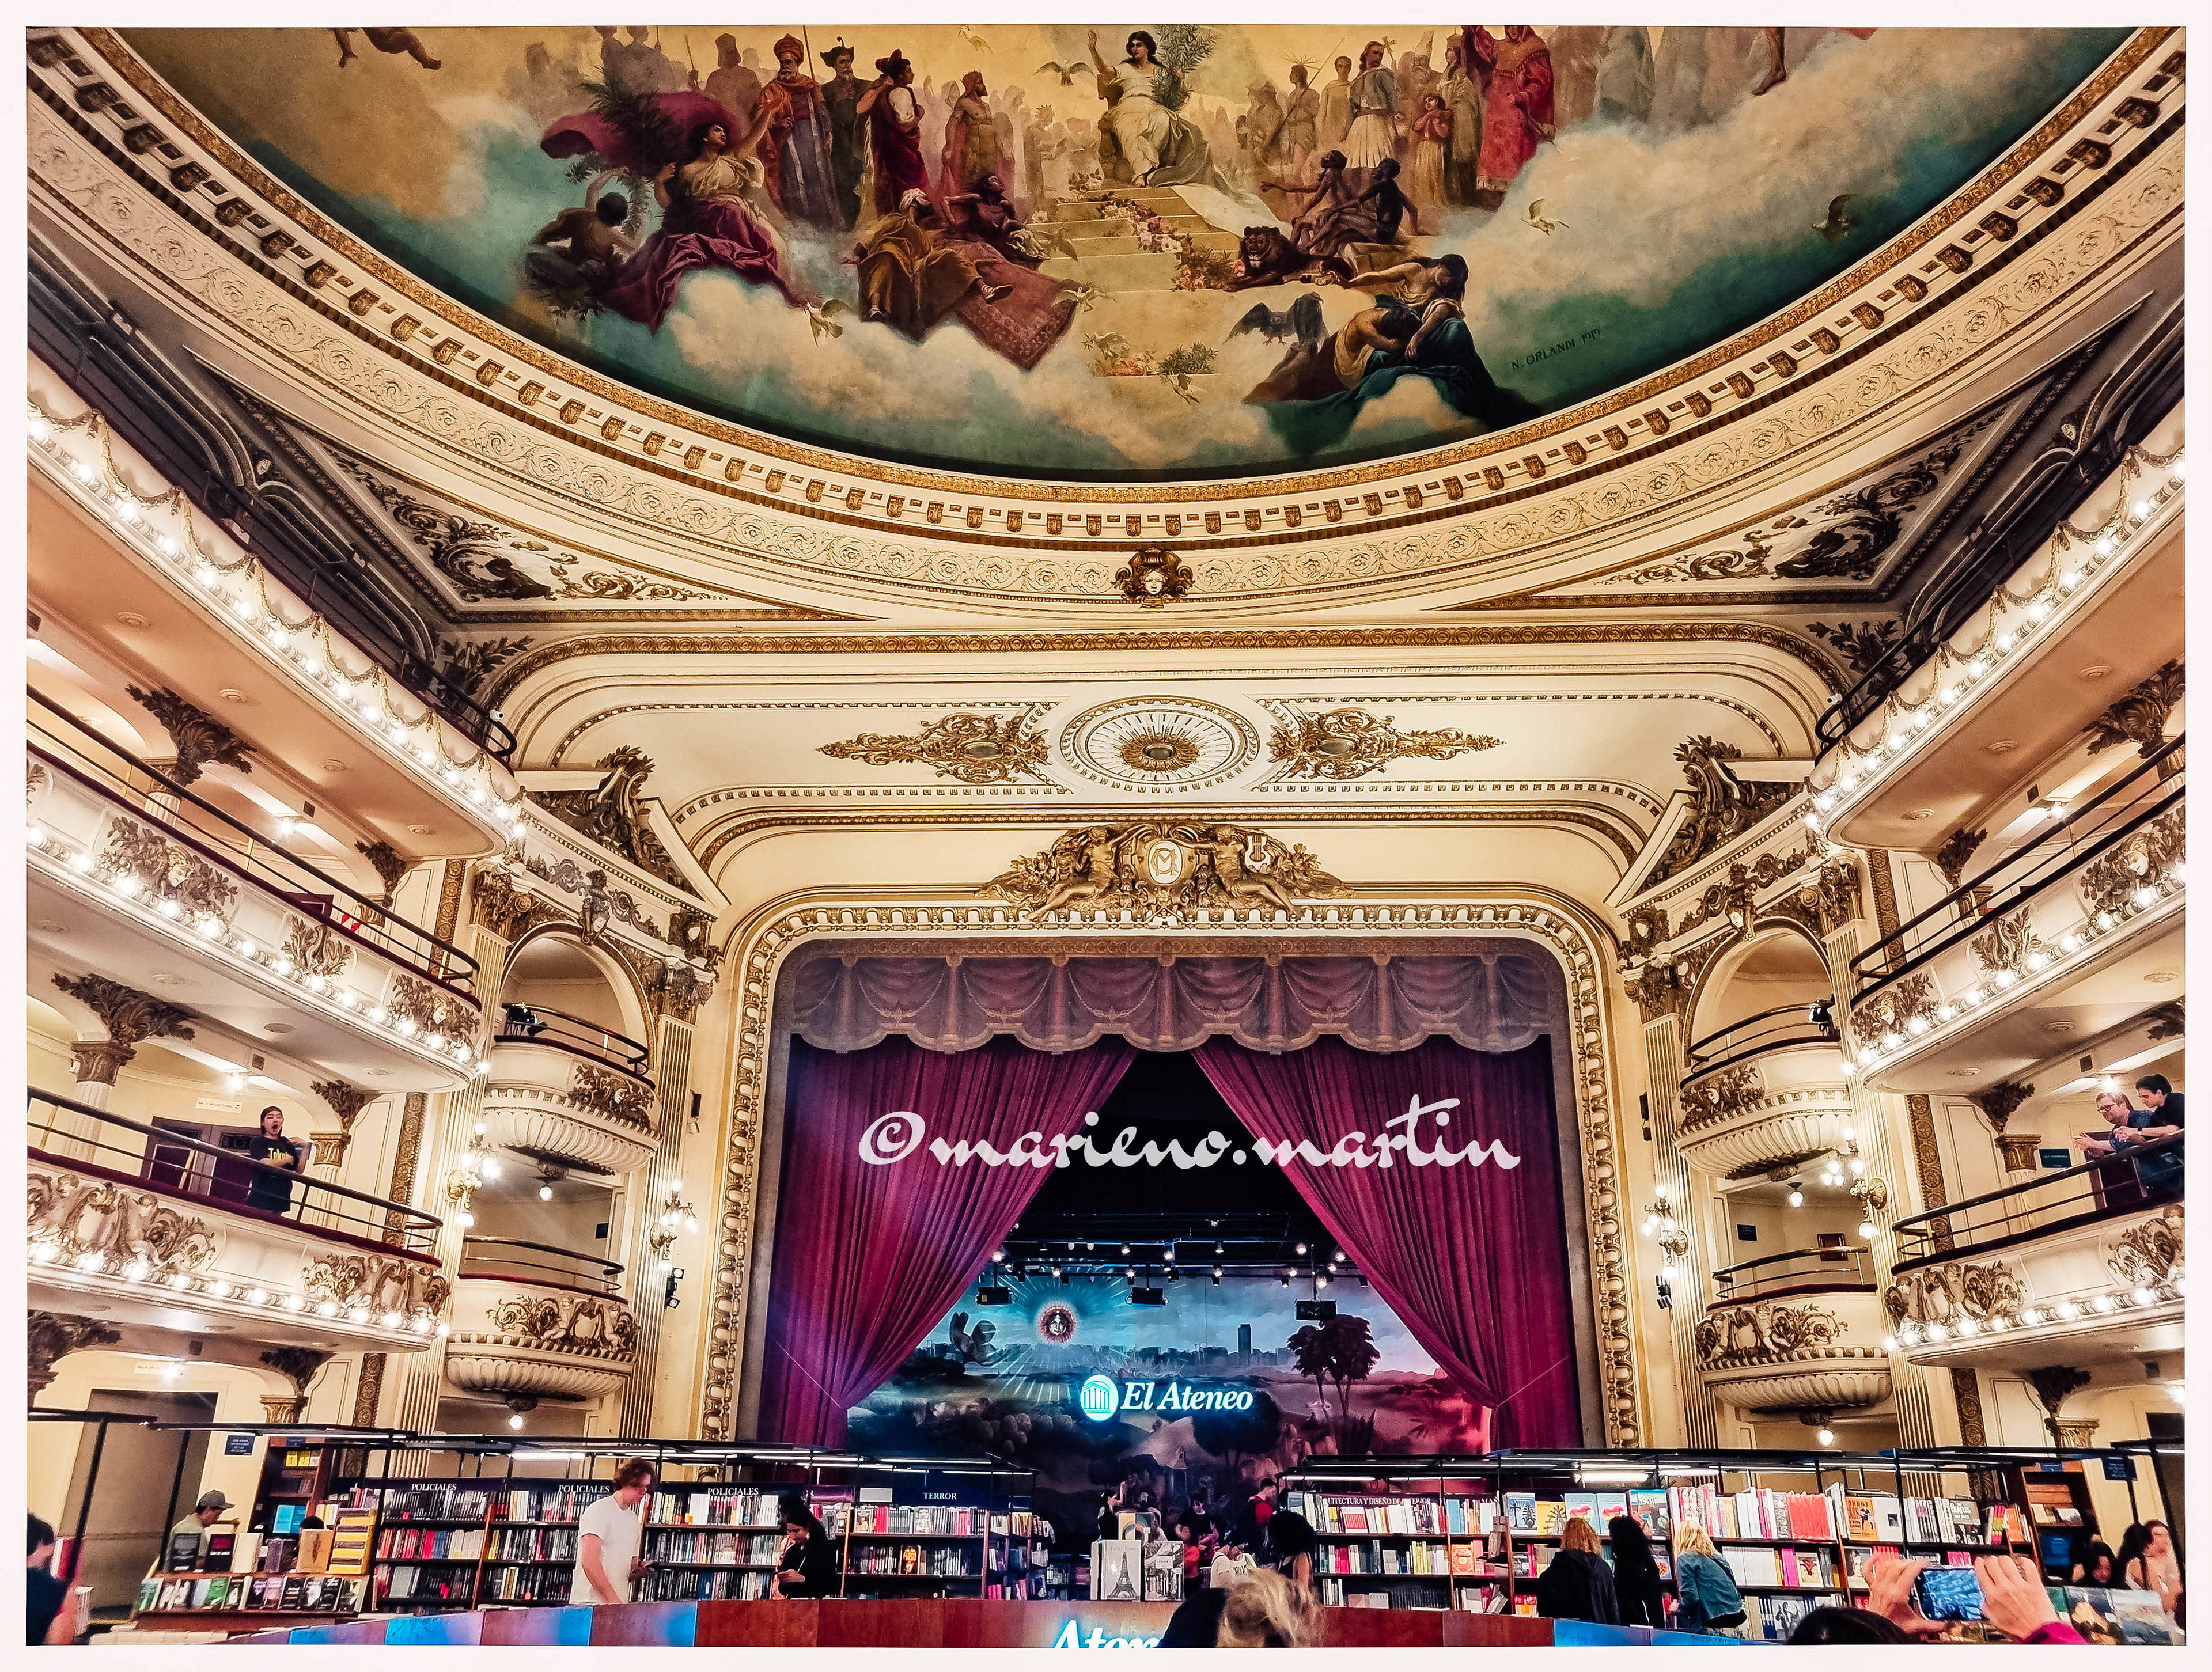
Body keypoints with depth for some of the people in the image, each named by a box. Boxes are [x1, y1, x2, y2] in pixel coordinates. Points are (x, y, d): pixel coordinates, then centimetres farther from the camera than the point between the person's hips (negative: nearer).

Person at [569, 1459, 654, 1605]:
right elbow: (589, 1562, -17)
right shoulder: (600, 1510, -6)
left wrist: (636, 1571, -1)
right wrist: (613, 1600, -21)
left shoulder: (633, 1518, 17)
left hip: (619, 1603, 7)